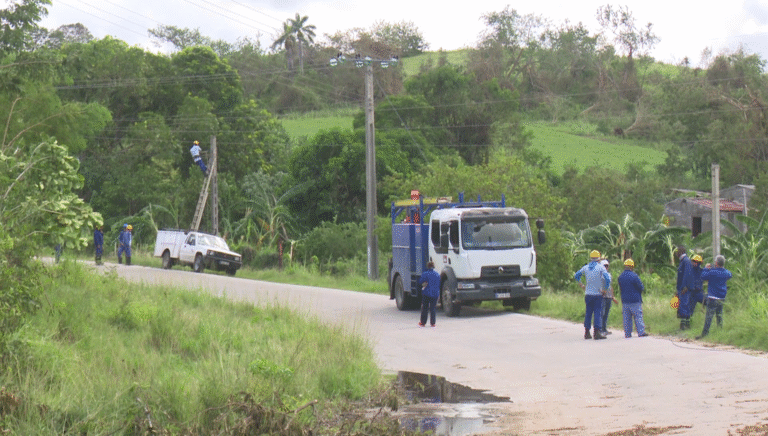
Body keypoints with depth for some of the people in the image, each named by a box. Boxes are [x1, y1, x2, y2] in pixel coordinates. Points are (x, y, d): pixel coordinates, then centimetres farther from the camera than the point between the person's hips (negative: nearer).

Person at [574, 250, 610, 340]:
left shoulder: (586, 267, 7)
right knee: (597, 313, -2)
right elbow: (607, 278, -17)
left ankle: (587, 332, 10)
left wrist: (581, 285, 21)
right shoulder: (600, 267, -6)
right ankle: (597, 332, -6)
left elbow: (576, 275, 18)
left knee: (588, 313, 9)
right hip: (597, 294, -4)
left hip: (588, 294, 4)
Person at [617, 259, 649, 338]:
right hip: (635, 300, -5)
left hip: (625, 300, 5)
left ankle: (627, 334, 6)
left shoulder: (620, 277, 6)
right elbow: (641, 287, -7)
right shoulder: (634, 276, -12)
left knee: (626, 318, 7)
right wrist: (643, 289, 13)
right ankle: (641, 332, -3)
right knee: (638, 316, 0)